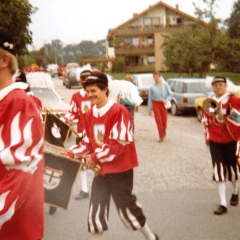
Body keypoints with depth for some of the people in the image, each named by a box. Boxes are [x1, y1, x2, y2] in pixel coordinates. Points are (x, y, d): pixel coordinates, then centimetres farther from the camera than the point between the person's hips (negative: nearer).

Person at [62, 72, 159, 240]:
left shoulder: (118, 111, -18)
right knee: (96, 209, 9)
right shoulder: (90, 115, 5)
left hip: (120, 168, -6)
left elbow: (119, 142, -23)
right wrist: (72, 153, -4)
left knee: (126, 206, 7)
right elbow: (88, 141, 10)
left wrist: (96, 157, -21)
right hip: (101, 168, 7)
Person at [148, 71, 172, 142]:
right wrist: (149, 108, 5)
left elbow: (170, 94, 3)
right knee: (158, 121, -7)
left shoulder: (165, 85, 0)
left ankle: (164, 131, 36)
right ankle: (161, 137, 1)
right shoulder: (152, 87, 2)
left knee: (164, 120, 3)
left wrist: (166, 100, -16)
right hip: (155, 104, 0)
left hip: (163, 104, 0)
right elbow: (150, 98, 6)